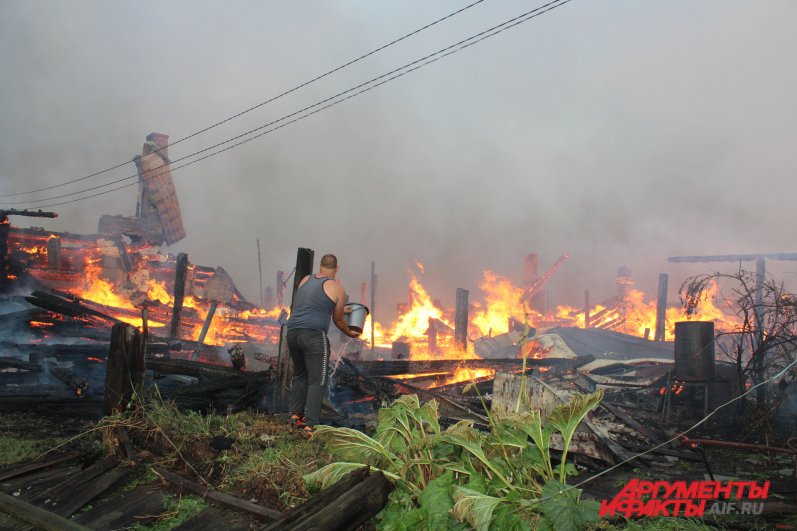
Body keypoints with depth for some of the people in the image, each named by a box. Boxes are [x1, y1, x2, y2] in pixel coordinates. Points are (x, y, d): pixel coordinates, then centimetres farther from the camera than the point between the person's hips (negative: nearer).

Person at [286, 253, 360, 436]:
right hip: (314, 335, -6)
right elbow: (338, 320, 13)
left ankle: (296, 414, 24)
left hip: (292, 331, 6)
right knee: (317, 381, -1)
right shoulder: (337, 289, 3)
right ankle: (310, 425, -5)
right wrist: (349, 332, 33)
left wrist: (339, 309, 47)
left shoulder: (305, 280, 17)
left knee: (299, 375, 23)